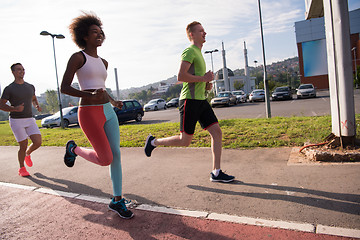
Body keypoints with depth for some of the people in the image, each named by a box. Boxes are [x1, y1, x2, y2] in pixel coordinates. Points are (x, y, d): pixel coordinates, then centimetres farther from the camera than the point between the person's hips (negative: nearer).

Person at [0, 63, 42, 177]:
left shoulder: (30, 87, 8)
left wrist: (37, 106, 2)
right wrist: (15, 108, -22)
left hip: (29, 120, 4)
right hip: (16, 121, -4)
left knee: (38, 142, -8)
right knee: (23, 146, -4)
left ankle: (27, 154, 26)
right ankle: (22, 169, 19)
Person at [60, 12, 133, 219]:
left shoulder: (103, 62, 17)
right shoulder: (77, 57, -4)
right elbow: (64, 88, -8)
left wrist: (113, 102, 16)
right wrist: (88, 96, -23)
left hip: (108, 111, 7)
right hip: (90, 114, -7)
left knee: (116, 155, 2)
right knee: (106, 159, -7)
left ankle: (117, 200, 15)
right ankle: (74, 149, 24)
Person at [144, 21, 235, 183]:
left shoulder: (199, 53, 23)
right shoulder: (189, 51, -8)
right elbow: (181, 76, -21)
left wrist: (206, 85, 13)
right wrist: (204, 78, -13)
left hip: (201, 100, 9)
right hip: (190, 100, -9)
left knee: (217, 132, -1)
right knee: (185, 141, -3)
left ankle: (216, 173, 4)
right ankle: (153, 142, 20)